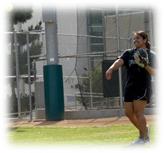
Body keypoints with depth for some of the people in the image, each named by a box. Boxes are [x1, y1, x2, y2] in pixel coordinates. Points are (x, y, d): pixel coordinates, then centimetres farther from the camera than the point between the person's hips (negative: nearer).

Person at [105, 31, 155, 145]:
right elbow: (119, 61, -9)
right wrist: (111, 69, -29)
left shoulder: (151, 55, 0)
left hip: (143, 87, -5)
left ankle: (144, 137, -1)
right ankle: (144, 129, 28)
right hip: (130, 87, 5)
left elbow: (154, 73, -6)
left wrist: (145, 66, -25)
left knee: (138, 112, -13)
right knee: (129, 112, 4)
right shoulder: (129, 53, 9)